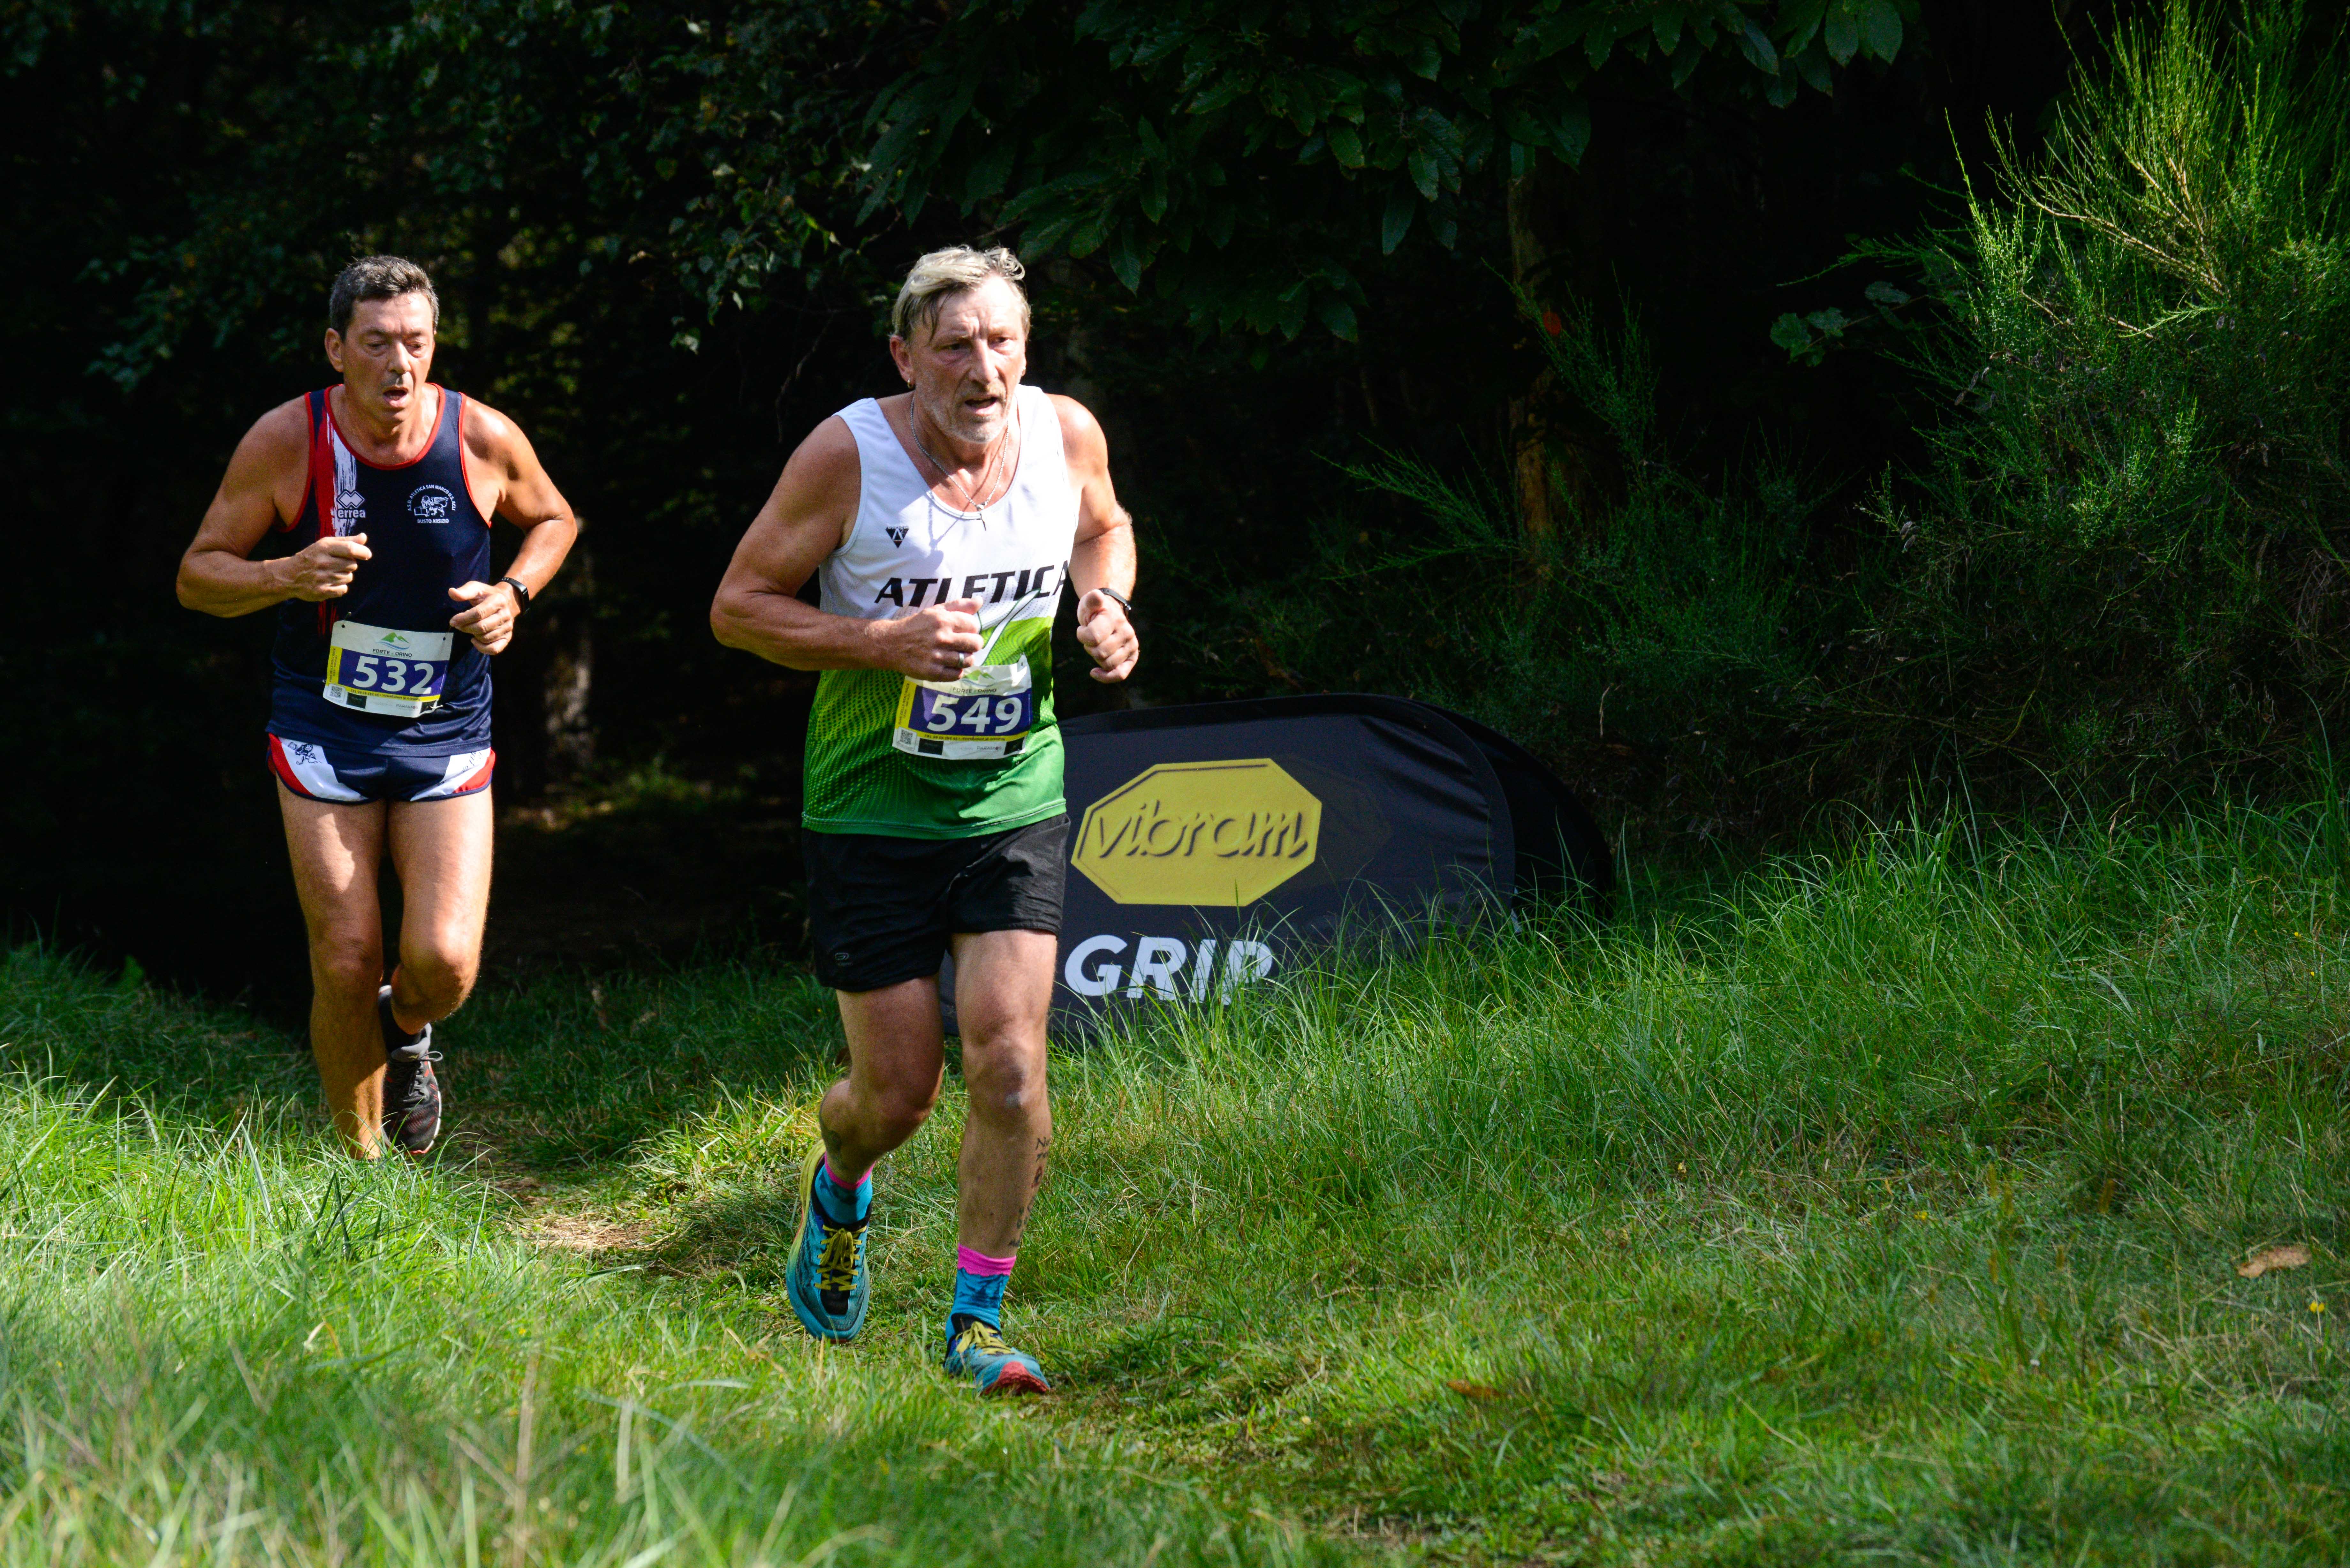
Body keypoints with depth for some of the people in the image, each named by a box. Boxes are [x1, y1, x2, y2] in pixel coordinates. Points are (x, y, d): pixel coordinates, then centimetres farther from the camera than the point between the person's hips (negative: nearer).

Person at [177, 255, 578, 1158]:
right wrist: (287, 577, -23)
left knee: (444, 963, -11)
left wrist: (514, 593, -6)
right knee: (346, 966, -2)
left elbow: (553, 520, 14)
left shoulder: (484, 440, -8)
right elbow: (198, 575, -3)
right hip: (323, 734, -1)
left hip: (446, 736, 1)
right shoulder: (285, 442, -11)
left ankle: (408, 1033, 26)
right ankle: (361, 1166, 19)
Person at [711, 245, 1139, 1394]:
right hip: (873, 812, -2)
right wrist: (885, 641, -22)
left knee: (1008, 1061, -11)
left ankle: (976, 1321, 4)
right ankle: (836, 1190, 40)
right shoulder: (848, 455, -15)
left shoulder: (1067, 436, -3)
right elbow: (739, 605, -9)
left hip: (1015, 803, 2)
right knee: (898, 1092, 3)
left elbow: (1103, 530, 21)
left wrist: (1105, 608, -1)